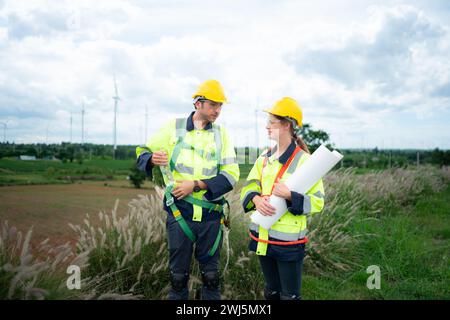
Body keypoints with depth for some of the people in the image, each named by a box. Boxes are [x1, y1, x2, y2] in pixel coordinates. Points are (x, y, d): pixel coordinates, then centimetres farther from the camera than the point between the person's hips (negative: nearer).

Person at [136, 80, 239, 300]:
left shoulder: (221, 134, 4)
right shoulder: (174, 127, 0)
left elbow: (231, 174, -3)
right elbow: (143, 153, 5)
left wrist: (196, 185, -15)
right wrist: (152, 158, -20)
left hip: (211, 215, 1)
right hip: (179, 213, -1)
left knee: (211, 275, 11)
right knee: (178, 275, 9)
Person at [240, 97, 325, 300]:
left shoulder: (304, 160, -13)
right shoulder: (265, 158, 7)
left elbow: (317, 202, -13)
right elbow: (249, 186, 5)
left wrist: (290, 196, -29)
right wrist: (256, 199, -17)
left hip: (289, 241, -6)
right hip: (262, 238, 6)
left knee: (290, 296, 7)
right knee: (271, 292, 21)